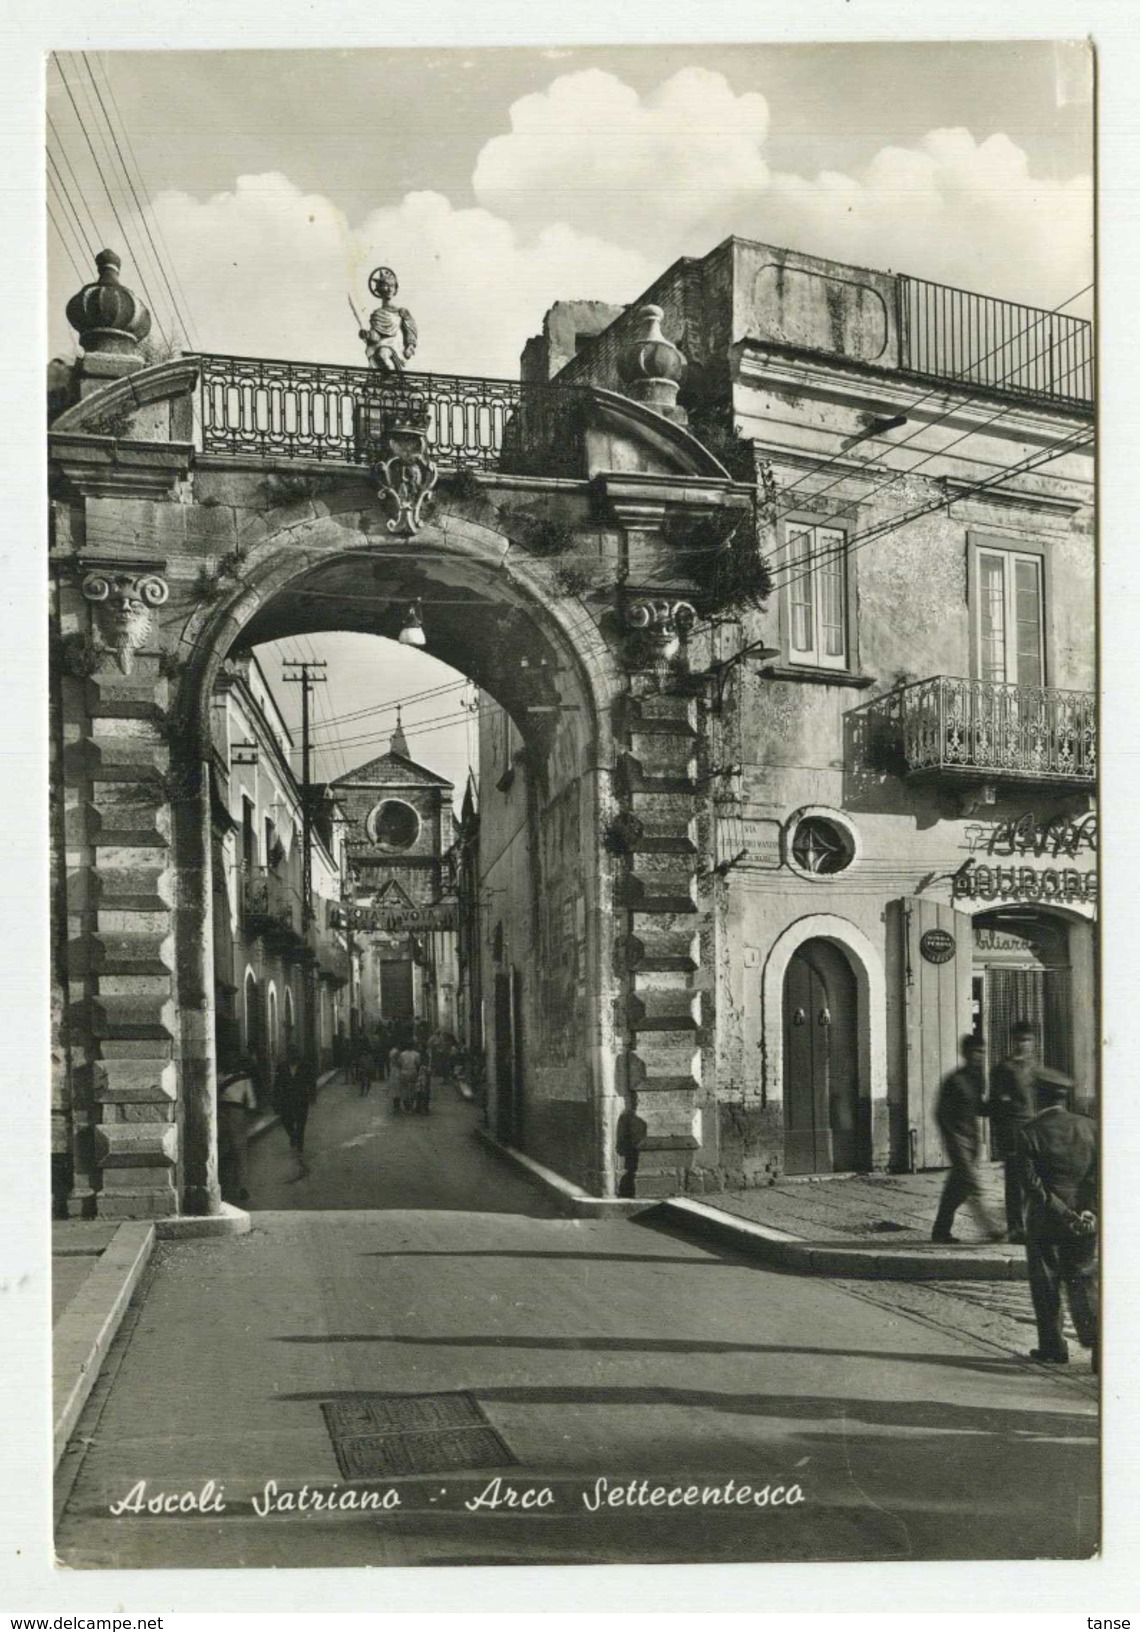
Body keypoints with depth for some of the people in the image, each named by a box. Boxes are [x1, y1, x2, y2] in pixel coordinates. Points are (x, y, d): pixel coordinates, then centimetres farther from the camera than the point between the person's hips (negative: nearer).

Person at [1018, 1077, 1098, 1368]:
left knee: (1045, 1284, 10)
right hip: (1084, 1223, 3)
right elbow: (1099, 1173, -4)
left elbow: (1032, 1182, -16)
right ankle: (1096, 1338, -7)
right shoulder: (1089, 1127, 1)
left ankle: (1053, 1347, 16)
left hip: (1044, 1222, -3)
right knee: (1083, 1280, 11)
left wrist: (1063, 1214, -13)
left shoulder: (1029, 1133, -9)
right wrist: (1089, 1210, -7)